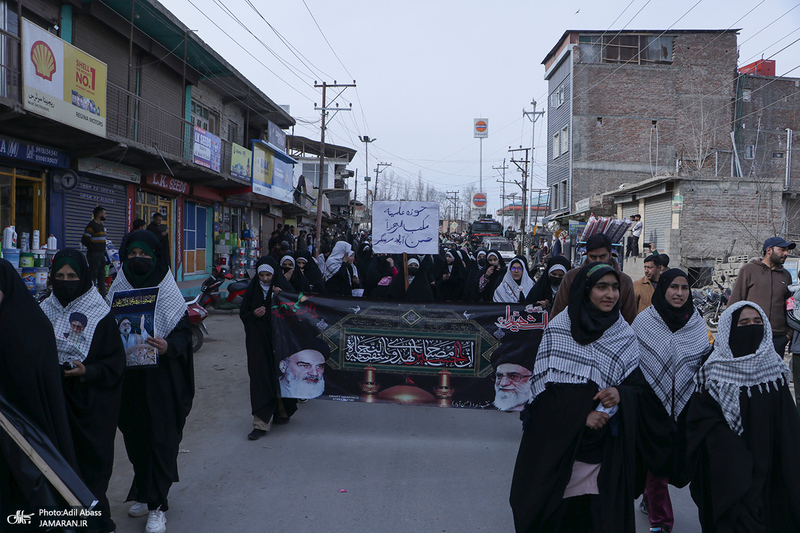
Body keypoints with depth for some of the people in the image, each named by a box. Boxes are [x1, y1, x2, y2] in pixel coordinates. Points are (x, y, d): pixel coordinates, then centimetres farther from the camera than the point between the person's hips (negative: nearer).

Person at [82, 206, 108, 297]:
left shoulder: (101, 226, 17)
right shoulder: (91, 225, -12)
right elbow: (84, 240, -17)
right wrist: (93, 248, -10)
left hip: (101, 254, 9)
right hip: (94, 254, -9)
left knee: (102, 274, 13)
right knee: (93, 274, -6)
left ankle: (103, 293, 20)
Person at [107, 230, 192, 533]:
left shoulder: (168, 292, -4)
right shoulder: (117, 290, 5)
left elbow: (184, 331, -4)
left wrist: (168, 347, -23)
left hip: (161, 378, -3)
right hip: (128, 378, 4)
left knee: (161, 437, -1)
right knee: (135, 436, 12)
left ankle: (157, 505, 8)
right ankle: (145, 493, 30)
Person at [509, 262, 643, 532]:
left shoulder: (626, 336, 4)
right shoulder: (558, 328, -4)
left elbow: (636, 384, 6)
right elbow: (542, 384, -6)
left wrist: (620, 394, -17)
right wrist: (580, 415, -15)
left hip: (605, 446, 2)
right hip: (557, 442, -2)